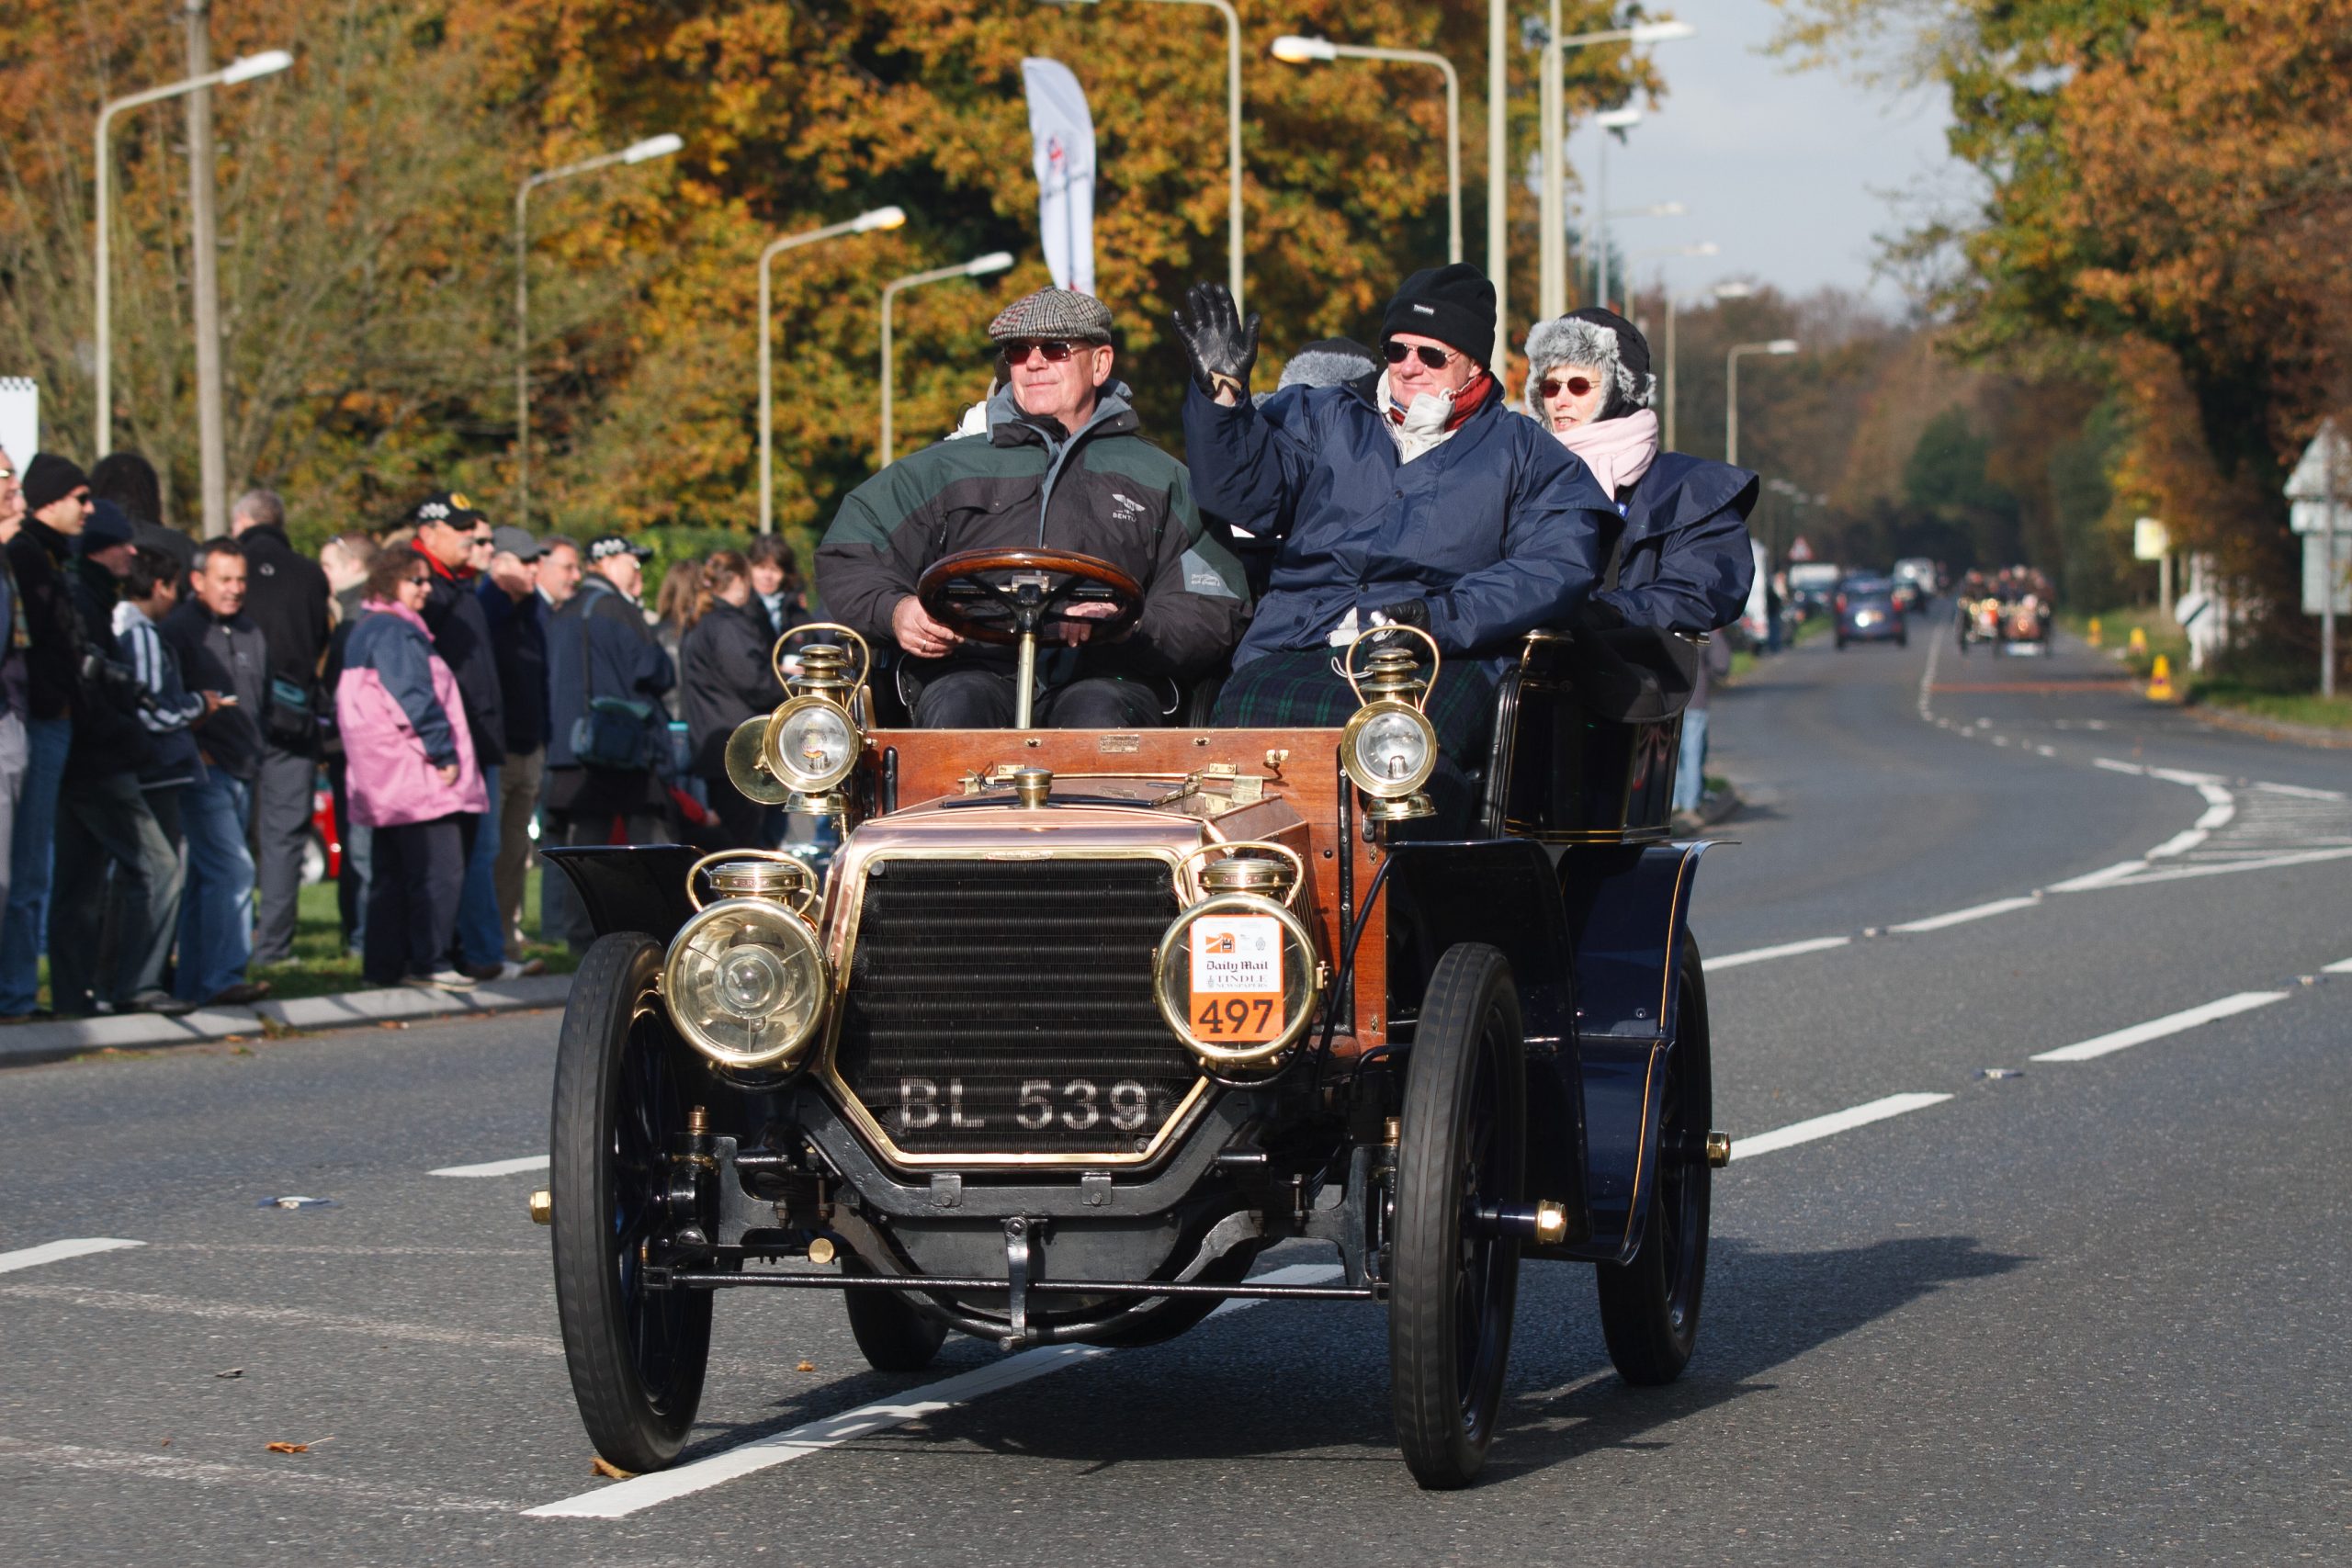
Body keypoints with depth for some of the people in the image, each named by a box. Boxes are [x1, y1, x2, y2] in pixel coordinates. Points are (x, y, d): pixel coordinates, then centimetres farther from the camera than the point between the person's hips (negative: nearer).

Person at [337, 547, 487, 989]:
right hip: (414, 773, -11)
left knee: (393, 873, 12)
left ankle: (385, 964, 12)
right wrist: (444, 754, -14)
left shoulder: (367, 630, 18)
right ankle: (430, 962, -9)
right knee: (439, 870, -9)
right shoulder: (396, 633, -13)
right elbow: (415, 699, -19)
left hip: (385, 778, 11)